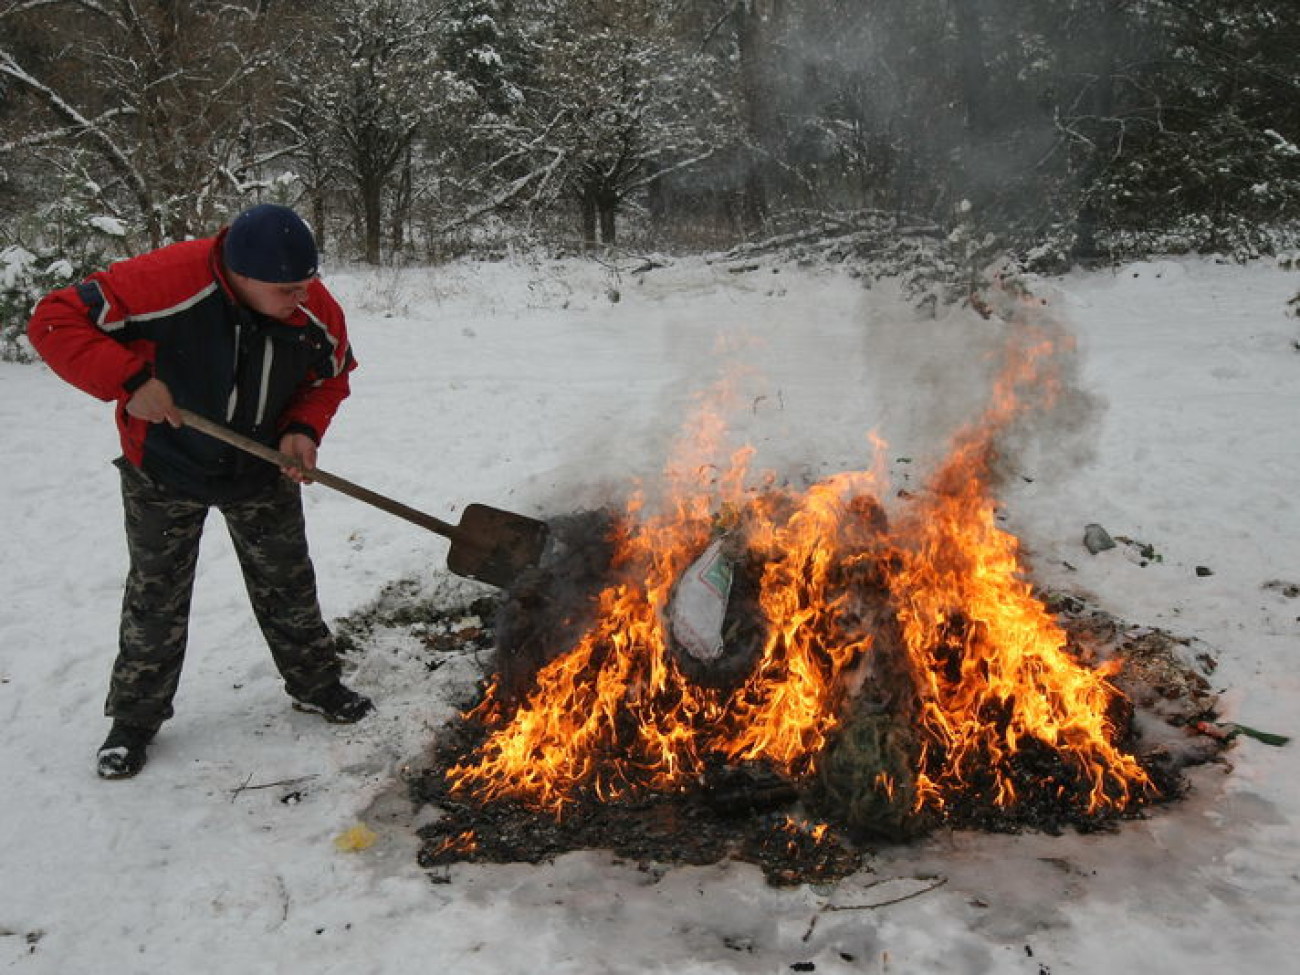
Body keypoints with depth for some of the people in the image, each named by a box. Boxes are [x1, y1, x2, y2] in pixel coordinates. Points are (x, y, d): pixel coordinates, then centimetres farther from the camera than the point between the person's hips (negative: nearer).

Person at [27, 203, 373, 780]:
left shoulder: (316, 309, -21)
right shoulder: (166, 283, -34)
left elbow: (332, 376, -1)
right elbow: (54, 322, -29)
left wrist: (303, 429, -18)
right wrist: (129, 381, -37)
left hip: (263, 471, 3)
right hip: (164, 473, -3)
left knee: (288, 585, 15)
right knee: (156, 598, 11)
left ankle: (315, 685, 35)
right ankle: (135, 718, 28)